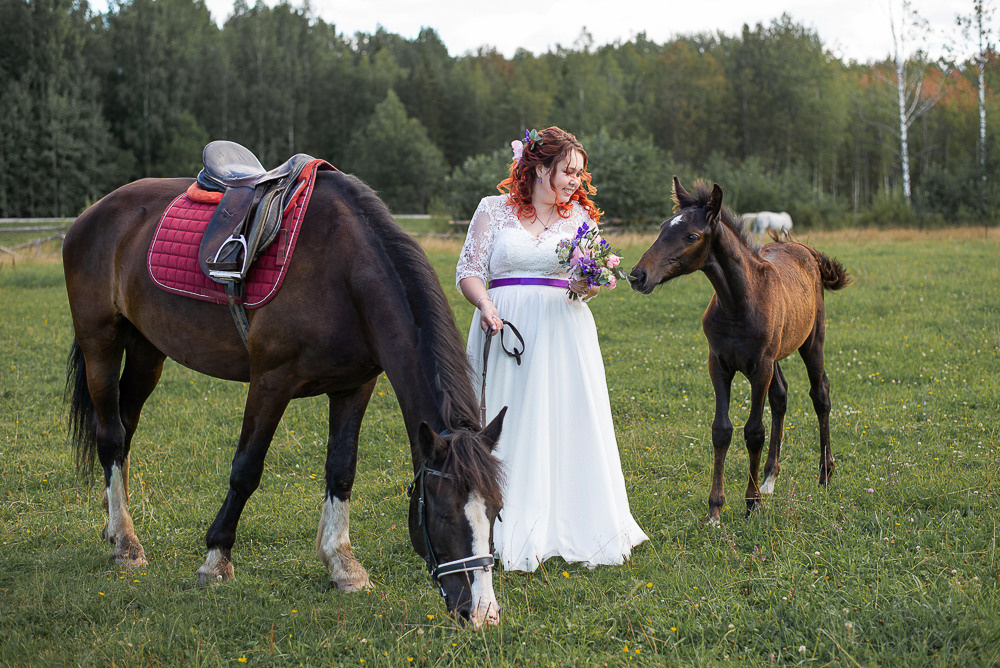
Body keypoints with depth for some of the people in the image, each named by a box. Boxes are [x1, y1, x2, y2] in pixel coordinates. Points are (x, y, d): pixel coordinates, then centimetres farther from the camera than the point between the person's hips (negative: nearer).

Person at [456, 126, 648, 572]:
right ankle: (508, 533, 6)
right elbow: (468, 270, 4)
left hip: (562, 331, 1)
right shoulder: (494, 210, 7)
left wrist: (588, 286, -16)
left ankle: (574, 528, 5)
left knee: (568, 425, -2)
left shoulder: (580, 217, 12)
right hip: (504, 329, -1)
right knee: (507, 430, -1)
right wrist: (485, 304, -15)